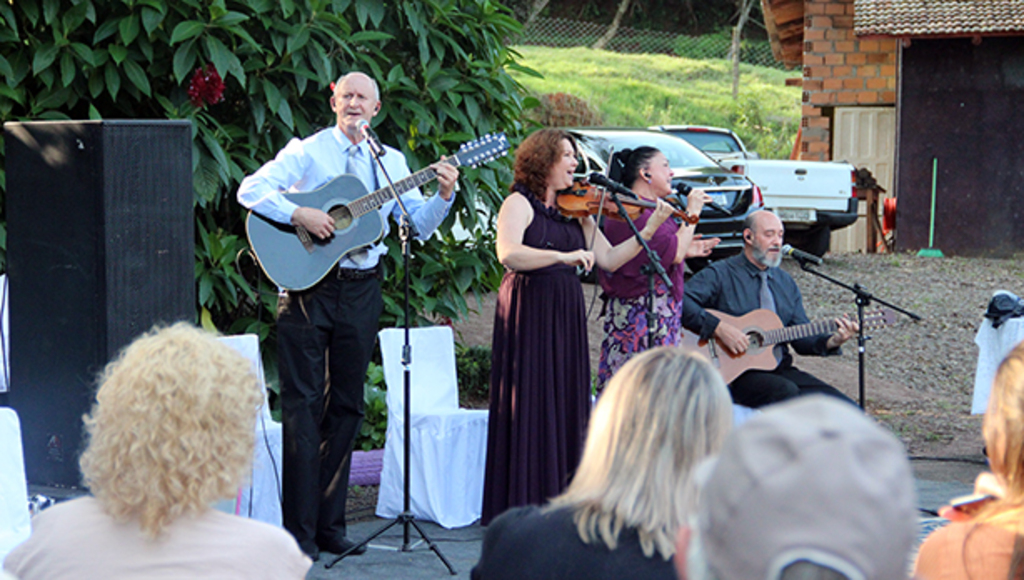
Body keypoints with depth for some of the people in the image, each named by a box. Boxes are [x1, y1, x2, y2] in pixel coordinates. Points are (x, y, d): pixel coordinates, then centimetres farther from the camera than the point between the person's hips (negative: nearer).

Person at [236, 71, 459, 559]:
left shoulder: (391, 162, 12)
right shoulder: (306, 152, -1)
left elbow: (419, 226, 7)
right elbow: (250, 190, -11)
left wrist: (443, 197, -10)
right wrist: (299, 214, -22)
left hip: (361, 288, 4)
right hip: (309, 286, -4)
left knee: (346, 405, 8)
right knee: (304, 405, -5)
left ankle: (329, 525, 17)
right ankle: (299, 532, -1)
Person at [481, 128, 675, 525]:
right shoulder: (519, 204, -5)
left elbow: (609, 259, 10)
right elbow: (508, 253, -23)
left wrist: (650, 229, 1)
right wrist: (563, 256, -31)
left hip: (566, 315, 7)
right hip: (528, 313, -7)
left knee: (566, 404, 6)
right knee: (530, 407, -6)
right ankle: (522, 504, -3)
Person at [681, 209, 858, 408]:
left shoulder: (786, 282, 19)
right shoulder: (720, 274, -1)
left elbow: (802, 338, 16)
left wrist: (831, 342, -4)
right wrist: (719, 328, -24)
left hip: (780, 370, 6)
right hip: (733, 372, -6)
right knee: (786, 392, -36)